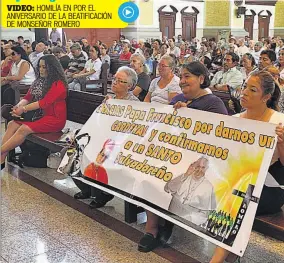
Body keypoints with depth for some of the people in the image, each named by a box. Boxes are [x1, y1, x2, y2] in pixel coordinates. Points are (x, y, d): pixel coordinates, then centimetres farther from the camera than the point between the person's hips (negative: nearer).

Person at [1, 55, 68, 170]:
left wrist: (24, 109, -22)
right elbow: (27, 97, 12)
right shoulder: (39, 81, 15)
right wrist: (19, 105, -10)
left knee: (24, 129, -27)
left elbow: (44, 102, -20)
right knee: (12, 124, -12)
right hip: (39, 115, 8)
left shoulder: (58, 84, -12)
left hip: (54, 118, -8)